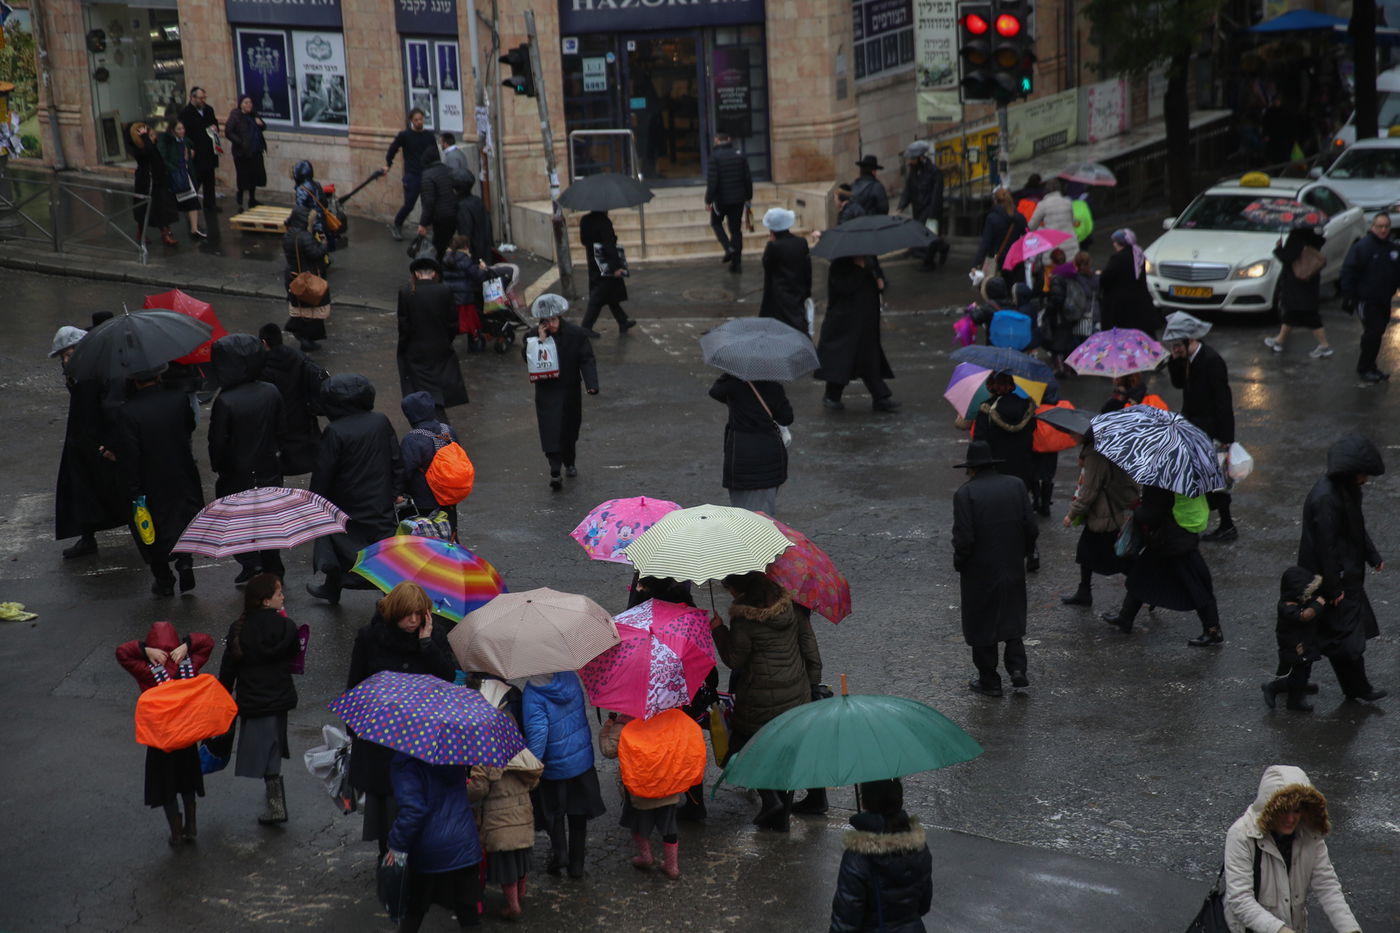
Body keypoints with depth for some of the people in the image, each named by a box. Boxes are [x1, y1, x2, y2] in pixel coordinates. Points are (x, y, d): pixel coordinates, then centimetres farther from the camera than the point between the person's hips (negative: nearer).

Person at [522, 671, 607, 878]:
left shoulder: (533, 694, -24)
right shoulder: (571, 676, -7)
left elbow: (537, 733, -28)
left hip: (554, 767, -4)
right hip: (583, 760, 4)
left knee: (553, 812, 18)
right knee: (578, 814, 16)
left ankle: (559, 851, -1)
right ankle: (577, 864, 22)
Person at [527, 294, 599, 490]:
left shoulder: (577, 334, -8)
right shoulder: (534, 335, -6)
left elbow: (587, 360, -10)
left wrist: (591, 384, -23)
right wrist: (540, 341, -24)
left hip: (570, 391, 1)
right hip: (547, 391, -1)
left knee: (570, 429, 16)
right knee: (551, 430, -13)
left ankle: (569, 463, 39)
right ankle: (555, 472, -17)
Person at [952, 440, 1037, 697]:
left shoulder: (965, 493, -16)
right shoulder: (1016, 485, -3)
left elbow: (964, 538, -19)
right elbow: (1031, 528, -2)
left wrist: (959, 565, -3)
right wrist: (1025, 553, 13)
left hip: (979, 571, -4)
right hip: (1013, 568, 4)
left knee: (981, 625, 10)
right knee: (1012, 617, 22)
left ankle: (989, 681, 17)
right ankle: (1017, 668, 10)